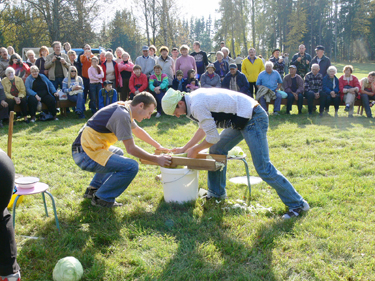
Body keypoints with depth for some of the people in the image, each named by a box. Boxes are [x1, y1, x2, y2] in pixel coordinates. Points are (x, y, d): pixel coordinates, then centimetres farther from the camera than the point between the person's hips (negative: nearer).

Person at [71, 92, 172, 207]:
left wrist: (158, 146, 33)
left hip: (85, 148, 11)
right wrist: (156, 159, -8)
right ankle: (102, 199, -2)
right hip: (85, 155, -11)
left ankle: (93, 189, 27)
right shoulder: (122, 115, -19)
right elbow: (131, 149, -17)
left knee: (118, 153, 34)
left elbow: (137, 130, 29)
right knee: (131, 167, -18)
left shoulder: (123, 108, 12)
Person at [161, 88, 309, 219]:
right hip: (243, 119, 11)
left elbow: (213, 137, -17)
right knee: (216, 150, 16)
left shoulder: (197, 106, -21)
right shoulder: (194, 98, 9)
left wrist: (195, 150, 0)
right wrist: (184, 148, 23)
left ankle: (297, 204, 0)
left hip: (253, 119, -11)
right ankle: (217, 193, 30)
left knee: (263, 168, -10)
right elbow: (203, 128, 21)